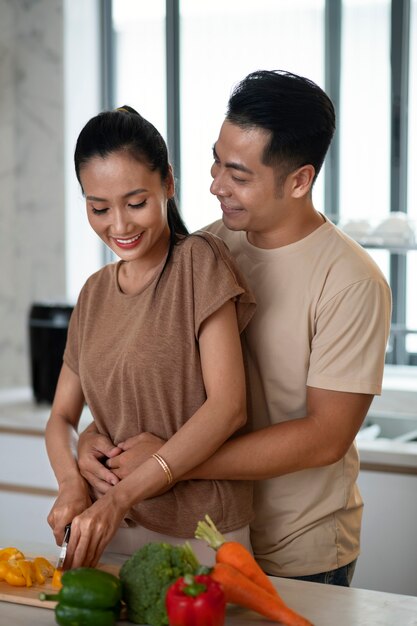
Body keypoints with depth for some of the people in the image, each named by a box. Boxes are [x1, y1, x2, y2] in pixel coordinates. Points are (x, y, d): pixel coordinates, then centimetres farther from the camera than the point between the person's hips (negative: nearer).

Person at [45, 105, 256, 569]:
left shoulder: (199, 261, -10)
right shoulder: (95, 293, 9)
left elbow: (228, 406, -19)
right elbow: (62, 415, 11)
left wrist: (120, 497, -23)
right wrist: (72, 483, -12)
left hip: (198, 536, -5)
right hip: (114, 530, 5)